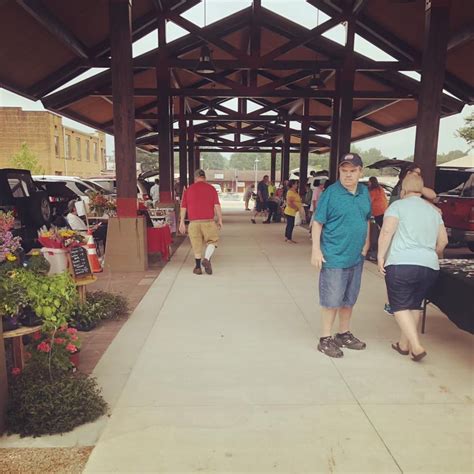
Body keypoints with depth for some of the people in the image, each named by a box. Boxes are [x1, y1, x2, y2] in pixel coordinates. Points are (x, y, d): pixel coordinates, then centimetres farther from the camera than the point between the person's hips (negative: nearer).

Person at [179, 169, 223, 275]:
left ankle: (198, 267, 14)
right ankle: (207, 259, -9)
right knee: (212, 241, 13)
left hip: (194, 222, 2)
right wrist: (220, 220, 3)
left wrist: (182, 223, 12)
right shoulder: (211, 189, 4)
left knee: (196, 245, 10)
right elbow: (217, 206, -2)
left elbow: (183, 208, 8)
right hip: (208, 221, -1)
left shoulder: (188, 190, 9)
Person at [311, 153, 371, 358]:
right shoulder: (331, 193, -12)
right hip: (334, 257, -6)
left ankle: (344, 334, 34)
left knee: (349, 299, 18)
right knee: (331, 300, 1)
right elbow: (317, 223, -11)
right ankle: (325, 339, 16)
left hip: (356, 257, 6)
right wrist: (316, 249, -17)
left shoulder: (364, 192, 6)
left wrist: (366, 244, 11)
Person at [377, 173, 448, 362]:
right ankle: (403, 344, 24)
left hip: (401, 264, -5)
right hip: (430, 267, 6)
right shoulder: (433, 211, 19)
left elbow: (387, 231, -13)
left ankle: (416, 346, -7)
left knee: (400, 306, 2)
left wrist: (380, 256, -8)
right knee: (414, 305, 16)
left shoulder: (397, 206, 1)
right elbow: (443, 241, 19)